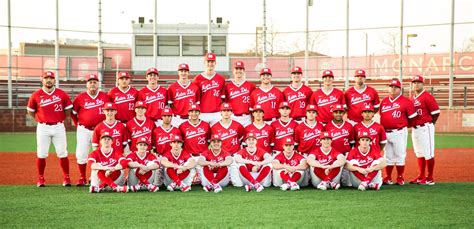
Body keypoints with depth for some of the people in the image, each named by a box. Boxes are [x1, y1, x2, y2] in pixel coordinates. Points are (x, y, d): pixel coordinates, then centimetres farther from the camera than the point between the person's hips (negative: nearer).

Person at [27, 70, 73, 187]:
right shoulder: (36, 95, 0)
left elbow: (68, 109, 10)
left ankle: (66, 178, 10)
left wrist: (61, 119, 5)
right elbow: (30, 111, 12)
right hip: (43, 128, 0)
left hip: (59, 127, 0)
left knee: (62, 153, 1)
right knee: (41, 154, 1)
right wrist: (40, 119, 6)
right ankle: (40, 178, 12)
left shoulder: (62, 94, 0)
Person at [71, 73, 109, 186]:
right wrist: (78, 124, 7)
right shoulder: (80, 97, 0)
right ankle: (82, 178, 12)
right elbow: (73, 112, 10)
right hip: (84, 130, 0)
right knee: (81, 154, -1)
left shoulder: (105, 96, 2)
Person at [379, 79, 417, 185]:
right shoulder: (384, 101, 11)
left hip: (399, 133, -5)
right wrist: (383, 127, 10)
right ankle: (388, 177, 17)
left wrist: (403, 125, 5)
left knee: (400, 155, 0)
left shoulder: (405, 101, -4)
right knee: (388, 156, 10)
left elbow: (412, 117, -2)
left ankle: (400, 177, 9)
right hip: (386, 132, 5)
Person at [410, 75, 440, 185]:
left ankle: (430, 179, 2)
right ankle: (421, 176, 23)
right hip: (414, 129, 8)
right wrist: (411, 124, 9)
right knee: (419, 154, 14)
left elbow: (436, 112, -11)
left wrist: (429, 125, -4)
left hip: (425, 128, -8)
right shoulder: (411, 98, 13)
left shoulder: (427, 97, -10)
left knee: (428, 153, -3)